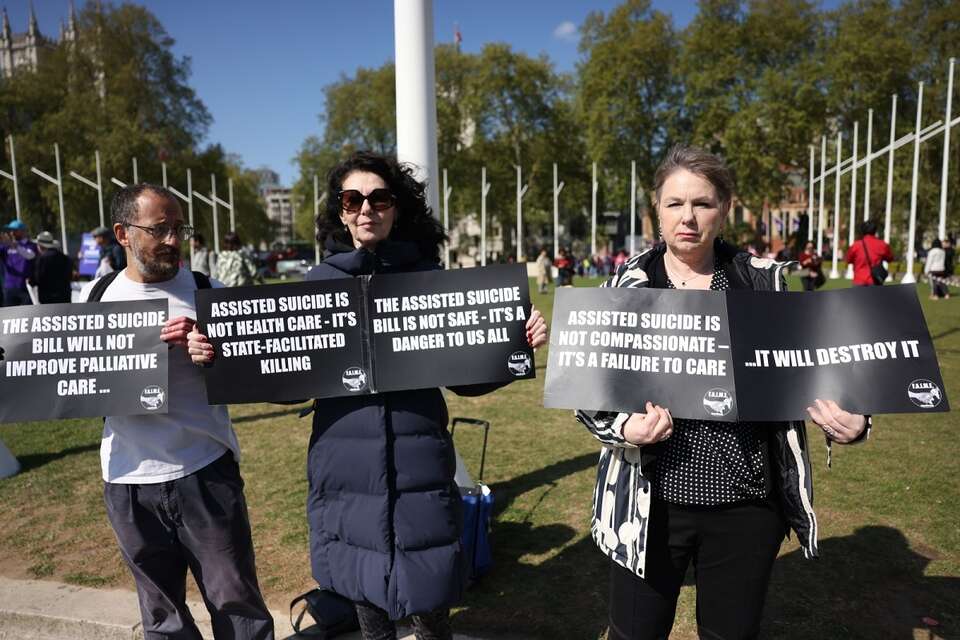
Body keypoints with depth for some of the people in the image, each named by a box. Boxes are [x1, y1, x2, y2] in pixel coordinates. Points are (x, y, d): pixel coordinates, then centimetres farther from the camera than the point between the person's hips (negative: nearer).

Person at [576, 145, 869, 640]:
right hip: (653, 501, -1)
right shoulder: (627, 286, -4)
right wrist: (623, 427, -23)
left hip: (747, 504, 2)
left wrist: (847, 419, -11)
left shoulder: (764, 281, 1)